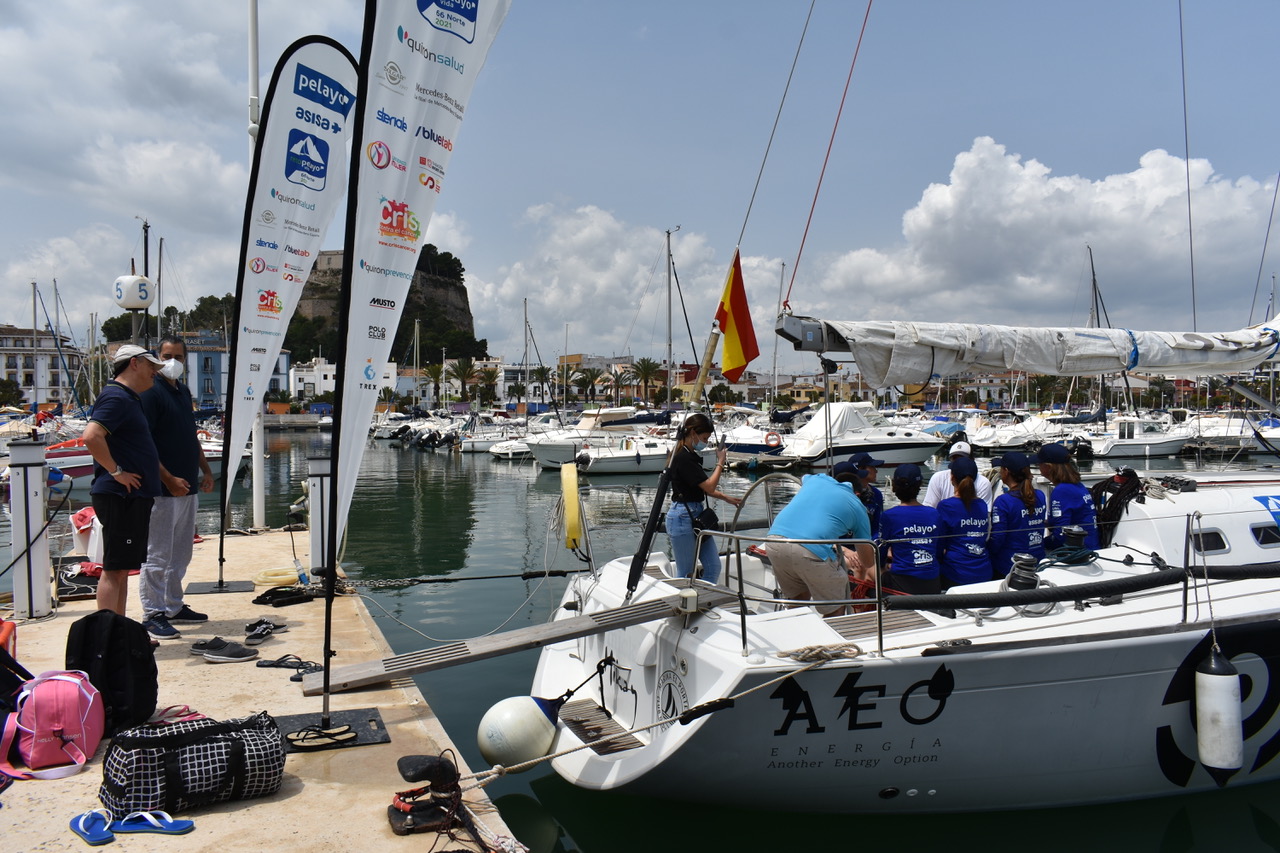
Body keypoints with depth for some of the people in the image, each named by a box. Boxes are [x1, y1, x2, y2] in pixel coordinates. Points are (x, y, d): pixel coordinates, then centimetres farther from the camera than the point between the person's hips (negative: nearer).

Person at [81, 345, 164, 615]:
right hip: (120, 496, -10)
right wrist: (116, 471, -19)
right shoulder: (116, 397, -13)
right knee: (114, 569, -7)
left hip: (133, 496, 10)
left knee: (122, 568, 14)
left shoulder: (129, 398, 19)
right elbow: (91, 436, -27)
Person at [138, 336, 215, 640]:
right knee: (157, 555, -2)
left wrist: (206, 470, 17)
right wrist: (169, 479, -20)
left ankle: (174, 606, 25)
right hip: (163, 490, -9)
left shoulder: (183, 391, 15)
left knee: (180, 554, 15)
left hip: (188, 487, 9)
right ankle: (152, 614, 5)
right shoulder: (150, 392, -11)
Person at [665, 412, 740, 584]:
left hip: (697, 516, 10)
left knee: (714, 567, 9)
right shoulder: (683, 458, -19)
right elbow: (709, 486, -21)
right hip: (682, 518, -10)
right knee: (686, 574, -1)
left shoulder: (692, 456, 12)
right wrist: (720, 463, -8)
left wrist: (727, 498, 14)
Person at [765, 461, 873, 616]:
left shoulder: (815, 479, 27)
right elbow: (868, 562, 23)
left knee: (798, 598, 28)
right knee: (835, 610, 15)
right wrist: (849, 562, 47)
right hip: (811, 550, -5)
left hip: (774, 541, 5)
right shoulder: (857, 506, 19)